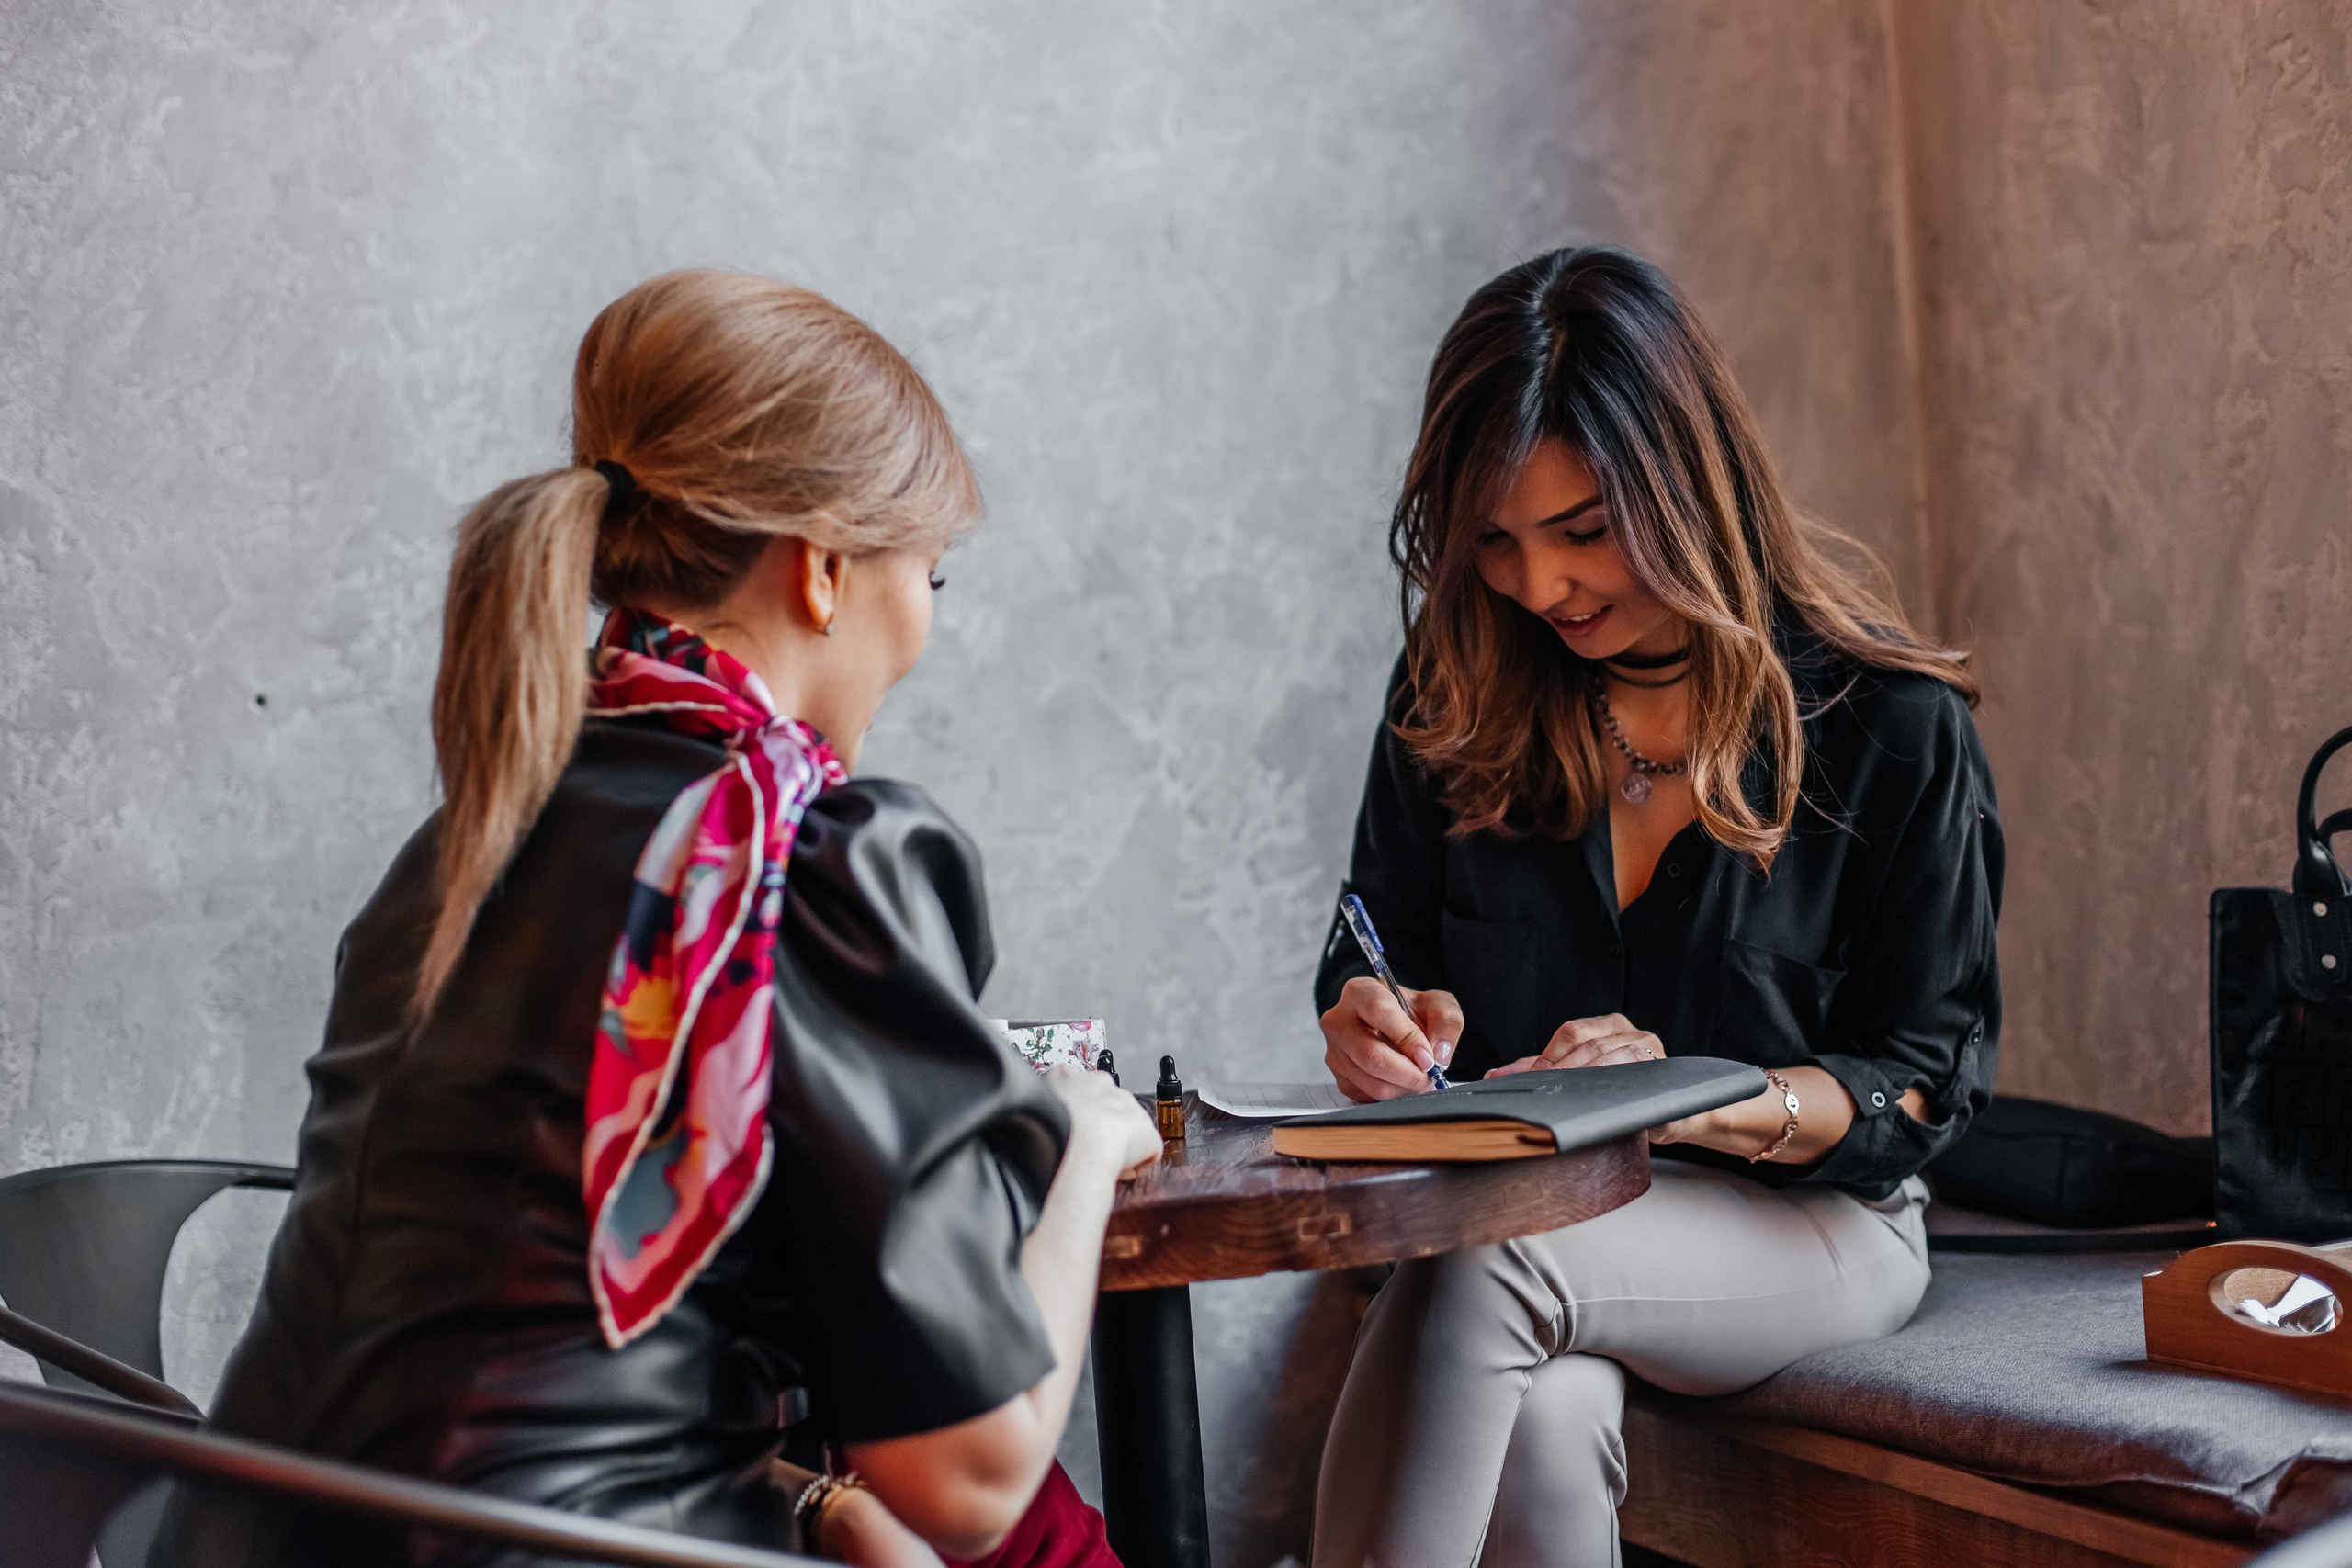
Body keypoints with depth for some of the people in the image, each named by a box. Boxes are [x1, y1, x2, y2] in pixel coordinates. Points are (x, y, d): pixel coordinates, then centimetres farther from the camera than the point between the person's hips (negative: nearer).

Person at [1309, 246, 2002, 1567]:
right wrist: (1381, 1027, -11)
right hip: (1504, 1202, 2)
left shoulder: (1886, 718, -7)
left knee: (1488, 1268, -35)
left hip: (1800, 1218, -2)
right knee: (1539, 1423, -35)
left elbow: (1929, 1085, -5)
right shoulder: (1458, 692, 3)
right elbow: (1375, 960, 14)